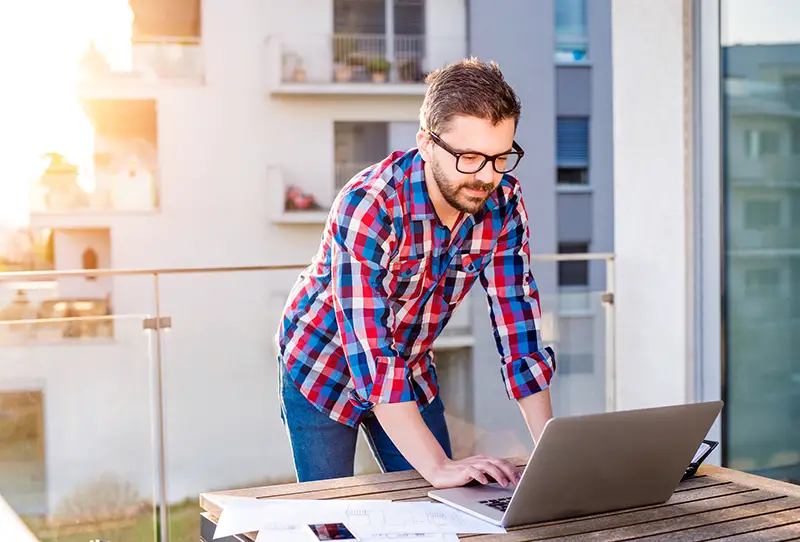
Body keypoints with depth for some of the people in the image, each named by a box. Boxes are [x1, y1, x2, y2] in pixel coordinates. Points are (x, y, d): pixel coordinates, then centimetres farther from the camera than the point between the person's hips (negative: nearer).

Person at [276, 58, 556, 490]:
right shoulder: (366, 207, -34)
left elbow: (517, 323, -16)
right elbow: (370, 354, -37)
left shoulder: (503, 202, -18)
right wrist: (438, 466, -41)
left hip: (411, 369, 5)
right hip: (325, 367, -4)